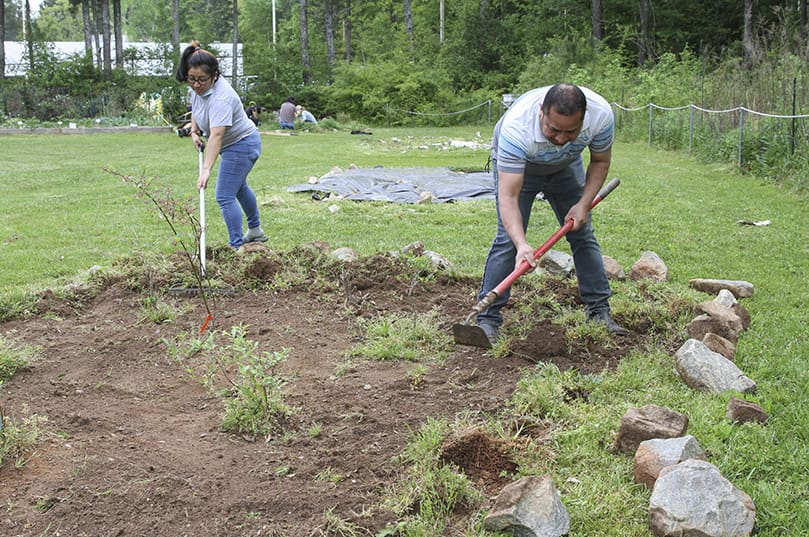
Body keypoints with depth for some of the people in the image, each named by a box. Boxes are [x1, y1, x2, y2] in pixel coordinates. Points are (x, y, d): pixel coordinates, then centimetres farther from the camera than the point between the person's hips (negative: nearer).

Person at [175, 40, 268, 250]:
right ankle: (255, 231, 45)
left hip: (240, 146, -11)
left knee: (225, 197, -12)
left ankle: (237, 247, -6)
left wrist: (206, 170, -49)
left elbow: (216, 136, -43)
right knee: (239, 187, 27)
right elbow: (196, 109, 15)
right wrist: (194, 132, 0)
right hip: (236, 144, 11)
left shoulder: (220, 98, -35)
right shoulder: (199, 87, -7)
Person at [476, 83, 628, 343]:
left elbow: (600, 161, -10)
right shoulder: (516, 127, -44)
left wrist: (584, 204, -20)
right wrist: (522, 245, -56)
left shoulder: (601, 114, -33)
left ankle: (599, 311, 14)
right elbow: (508, 196, -44)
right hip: (516, 165, -4)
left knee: (583, 234, 2)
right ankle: (487, 318, -9)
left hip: (566, 166, 4)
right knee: (508, 239, -16)